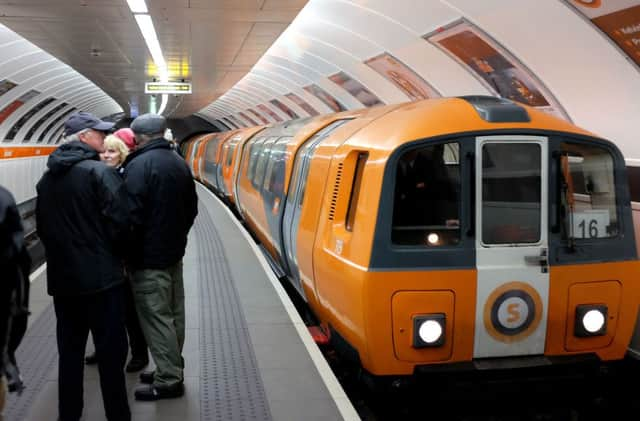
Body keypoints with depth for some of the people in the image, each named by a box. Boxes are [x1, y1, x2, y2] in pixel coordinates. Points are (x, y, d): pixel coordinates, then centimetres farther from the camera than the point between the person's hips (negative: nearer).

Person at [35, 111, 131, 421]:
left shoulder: (47, 178, 10)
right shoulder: (99, 171, -12)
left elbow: (42, 226, 14)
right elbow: (119, 219, -18)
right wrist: (110, 253, 0)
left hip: (61, 278, 7)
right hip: (100, 277, -7)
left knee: (69, 350, 16)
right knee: (110, 352, 2)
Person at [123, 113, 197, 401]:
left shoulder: (139, 165, -18)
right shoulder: (179, 163, 9)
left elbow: (133, 215, -22)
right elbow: (191, 208, 15)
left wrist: (127, 253, -9)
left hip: (149, 257, -9)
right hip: (174, 252, 9)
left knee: (156, 318, -2)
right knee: (173, 314, 15)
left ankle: (168, 381, 4)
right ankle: (170, 370, 26)